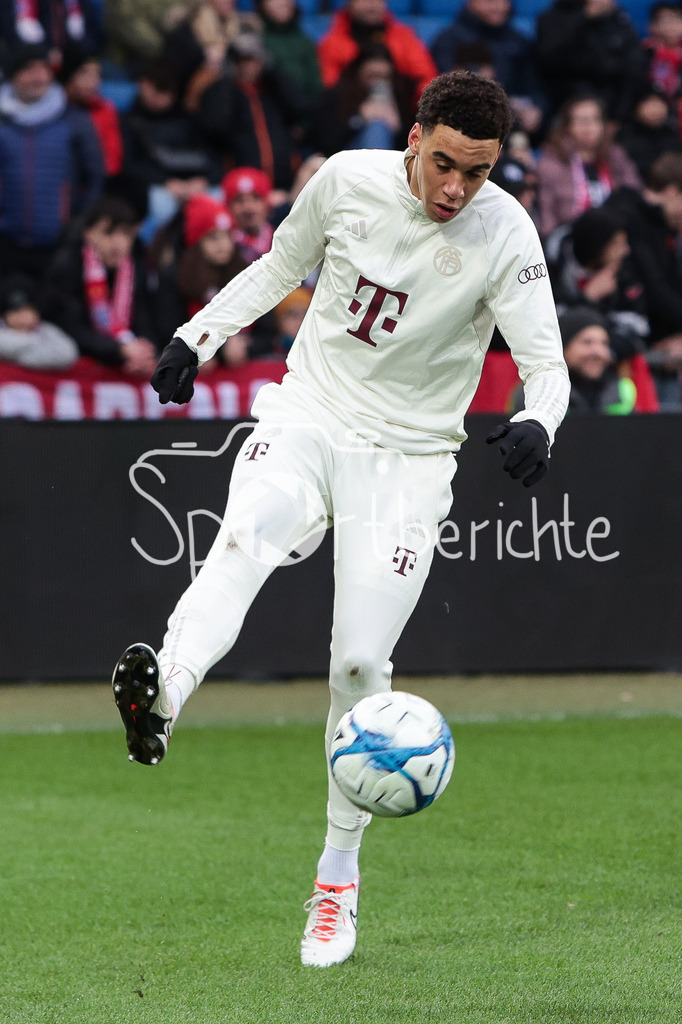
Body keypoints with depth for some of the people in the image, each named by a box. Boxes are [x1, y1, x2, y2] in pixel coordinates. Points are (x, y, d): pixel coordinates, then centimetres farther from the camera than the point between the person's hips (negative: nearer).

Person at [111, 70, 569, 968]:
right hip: (307, 414, 1)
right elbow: (283, 264, 14)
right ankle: (160, 699, -59)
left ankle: (337, 882, 9)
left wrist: (536, 425, -33)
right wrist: (200, 334, 6)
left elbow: (545, 363, -12)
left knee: (361, 664, -8)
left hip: (407, 457, -1)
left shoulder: (505, 235, -12)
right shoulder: (347, 180, -5)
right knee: (246, 538, -33)